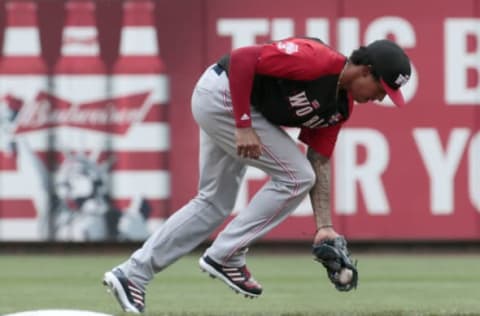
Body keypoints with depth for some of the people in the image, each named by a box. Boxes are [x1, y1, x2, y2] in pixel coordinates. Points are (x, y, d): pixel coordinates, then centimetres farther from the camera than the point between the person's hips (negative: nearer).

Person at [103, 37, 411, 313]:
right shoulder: (317, 60, -24)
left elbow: (319, 163, 9)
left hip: (218, 106, 10)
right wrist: (244, 125, -27)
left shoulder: (341, 106, 4)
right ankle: (226, 255, -3)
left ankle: (133, 273, 19)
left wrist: (325, 226, 4)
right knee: (294, 176, -10)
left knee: (214, 205, 16)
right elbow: (241, 58, -28)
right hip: (223, 93, -10)